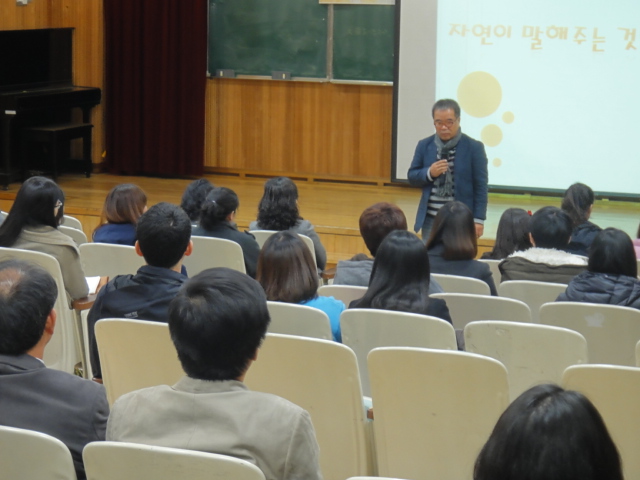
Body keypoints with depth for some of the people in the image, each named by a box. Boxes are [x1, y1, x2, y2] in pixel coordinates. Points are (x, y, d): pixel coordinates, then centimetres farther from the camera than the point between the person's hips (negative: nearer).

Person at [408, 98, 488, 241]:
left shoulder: (474, 148, -4)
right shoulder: (424, 145, 6)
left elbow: (481, 186, -3)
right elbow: (412, 177, 10)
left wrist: (478, 219, -8)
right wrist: (429, 173, -11)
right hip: (430, 219, 3)